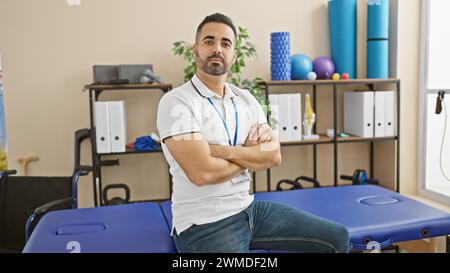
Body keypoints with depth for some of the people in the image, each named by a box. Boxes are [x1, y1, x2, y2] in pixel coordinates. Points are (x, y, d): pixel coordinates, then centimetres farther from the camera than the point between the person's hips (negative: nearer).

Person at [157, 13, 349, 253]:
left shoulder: (246, 99, 7)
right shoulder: (176, 102, -14)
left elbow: (274, 155, -4)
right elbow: (203, 173, -24)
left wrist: (226, 151, -19)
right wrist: (252, 155, -7)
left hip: (249, 208, 7)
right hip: (203, 224, -6)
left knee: (336, 238, 7)